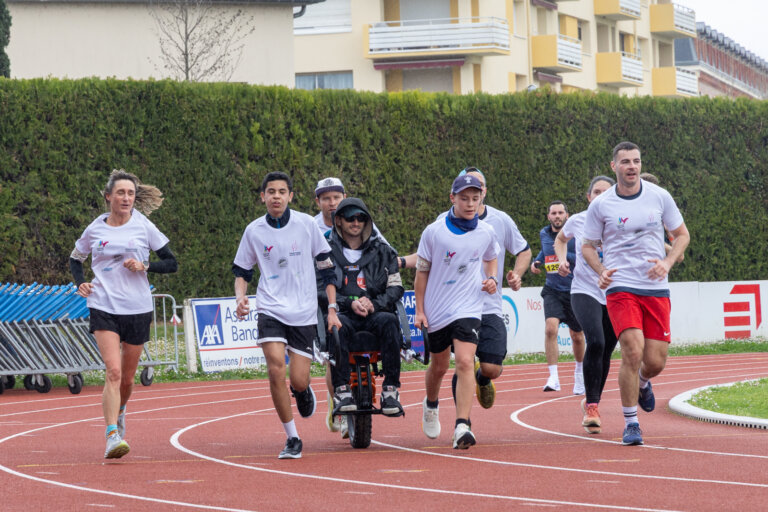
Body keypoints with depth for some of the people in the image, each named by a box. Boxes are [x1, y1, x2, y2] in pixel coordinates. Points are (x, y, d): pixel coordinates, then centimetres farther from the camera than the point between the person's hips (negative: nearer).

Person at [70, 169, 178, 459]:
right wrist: (80, 283, 2)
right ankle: (112, 436, -21)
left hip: (138, 309, 1)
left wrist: (144, 266, -13)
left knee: (127, 377, 12)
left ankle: (119, 410, 45)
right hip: (103, 308, -1)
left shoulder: (144, 226, 0)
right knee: (113, 371, -18)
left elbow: (171, 263, 4)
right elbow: (75, 259, 21)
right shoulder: (95, 230, 3)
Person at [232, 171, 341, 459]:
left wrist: (332, 309, 3)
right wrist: (240, 297, -7)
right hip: (270, 310, 0)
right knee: (276, 370, -19)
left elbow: (325, 265, 6)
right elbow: (242, 271, 13)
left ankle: (303, 391, 36)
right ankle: (292, 439, -5)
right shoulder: (254, 231, 2)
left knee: (298, 381, -5)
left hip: (304, 313, 0)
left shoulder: (306, 224, -1)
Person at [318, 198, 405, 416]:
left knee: (389, 320, -34)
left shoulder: (382, 251, 16)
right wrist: (350, 303, -15)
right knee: (338, 325, -37)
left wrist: (374, 304, -12)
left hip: (375, 314, 1)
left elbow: (396, 287, 8)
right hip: (342, 313, -1)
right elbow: (320, 290, 1)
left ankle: (390, 391, -33)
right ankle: (342, 391, -37)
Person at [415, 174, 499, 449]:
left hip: (468, 309, 0)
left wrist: (492, 279, 0)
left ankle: (462, 426, -25)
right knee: (439, 366, 16)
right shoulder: (434, 232, -6)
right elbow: (422, 271, 2)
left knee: (465, 362, -19)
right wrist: (419, 310, -1)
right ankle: (431, 405, 48)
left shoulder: (486, 233, 0)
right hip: (437, 310, 0)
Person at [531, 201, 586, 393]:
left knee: (577, 336, 11)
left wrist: (565, 254, -26)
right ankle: (553, 378, -23)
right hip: (552, 291, 2)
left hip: (574, 291, -2)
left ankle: (579, 371, 40)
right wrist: (537, 261, 10)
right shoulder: (544, 234, 5)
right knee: (550, 328, -22)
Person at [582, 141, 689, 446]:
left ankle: (642, 383, 39)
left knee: (655, 362, 0)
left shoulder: (659, 197, 3)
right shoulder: (600, 206, -1)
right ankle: (630, 424, -4)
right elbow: (588, 246, 9)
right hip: (620, 287, -2)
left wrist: (667, 262, -6)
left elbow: (682, 234, 12)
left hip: (656, 289, 2)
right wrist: (601, 271, -11)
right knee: (633, 352, -19)